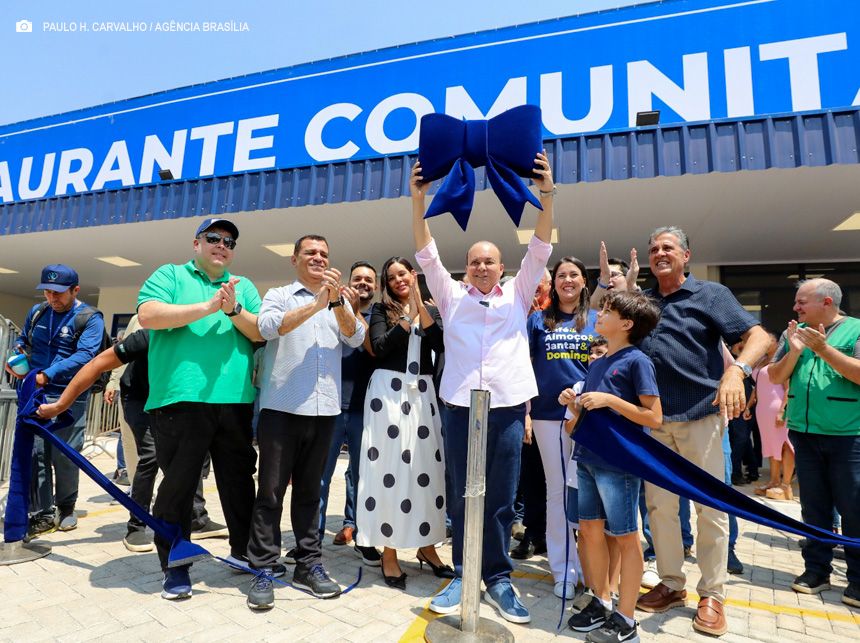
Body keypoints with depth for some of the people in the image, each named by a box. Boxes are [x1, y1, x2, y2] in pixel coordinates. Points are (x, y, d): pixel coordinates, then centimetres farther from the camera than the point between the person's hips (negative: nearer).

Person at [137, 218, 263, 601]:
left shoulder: (244, 287, 17)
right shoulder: (169, 275, 9)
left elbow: (263, 334, 5)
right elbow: (148, 315, -9)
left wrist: (234, 310, -12)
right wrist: (207, 307, -13)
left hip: (236, 401, 3)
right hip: (180, 399, -3)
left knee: (239, 482, 12)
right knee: (178, 484, 5)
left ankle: (244, 552, 29)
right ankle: (175, 566, 22)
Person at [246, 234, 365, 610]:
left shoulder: (340, 302, 13)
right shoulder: (279, 295, 5)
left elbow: (356, 337, -3)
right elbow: (268, 327, -15)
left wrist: (335, 301, -18)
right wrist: (316, 304, -21)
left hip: (324, 409, 3)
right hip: (281, 406, -3)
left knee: (309, 490, 12)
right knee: (271, 491, 2)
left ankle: (309, 565, 21)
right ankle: (263, 570, 12)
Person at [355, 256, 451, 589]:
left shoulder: (431, 310, 13)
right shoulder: (381, 309, 6)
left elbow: (441, 345, -5)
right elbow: (379, 347, -10)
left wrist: (419, 305, -9)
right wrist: (408, 317, -10)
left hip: (423, 392, 3)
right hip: (388, 391, -2)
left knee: (427, 465, 5)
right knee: (389, 466, -1)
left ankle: (426, 546, 20)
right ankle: (389, 552, 9)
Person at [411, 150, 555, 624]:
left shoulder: (517, 294, 13)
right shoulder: (451, 296, 12)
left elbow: (539, 251, 3)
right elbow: (427, 255, 3)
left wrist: (546, 196, -9)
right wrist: (419, 202, -8)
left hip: (508, 406, 0)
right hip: (459, 405, 0)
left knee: (501, 498, 6)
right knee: (463, 495, 7)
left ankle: (497, 579, 20)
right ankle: (463, 576, 21)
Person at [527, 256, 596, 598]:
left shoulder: (597, 320, 8)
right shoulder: (539, 319, 7)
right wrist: (525, 410, 0)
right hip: (549, 413, 0)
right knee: (557, 490, 8)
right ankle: (563, 568, 22)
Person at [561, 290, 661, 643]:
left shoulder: (636, 361, -9)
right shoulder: (596, 364, 13)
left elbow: (654, 418, -14)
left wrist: (610, 399, -21)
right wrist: (573, 404, 0)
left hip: (618, 462, -7)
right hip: (587, 458, 8)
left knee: (625, 537, 6)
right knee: (590, 529, 14)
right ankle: (601, 603, 31)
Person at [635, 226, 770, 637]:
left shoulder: (710, 294, 0)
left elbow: (758, 336, -8)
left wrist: (737, 369, -26)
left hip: (700, 415, -4)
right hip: (654, 419, 4)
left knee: (711, 507, 5)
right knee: (659, 505, 10)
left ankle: (712, 595, 22)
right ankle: (671, 584, 27)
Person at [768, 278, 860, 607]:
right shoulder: (794, 333, 8)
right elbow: (775, 376, 5)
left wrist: (823, 349, -21)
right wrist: (794, 351, -10)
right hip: (804, 433, 4)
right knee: (814, 505, 11)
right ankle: (816, 569, 21)